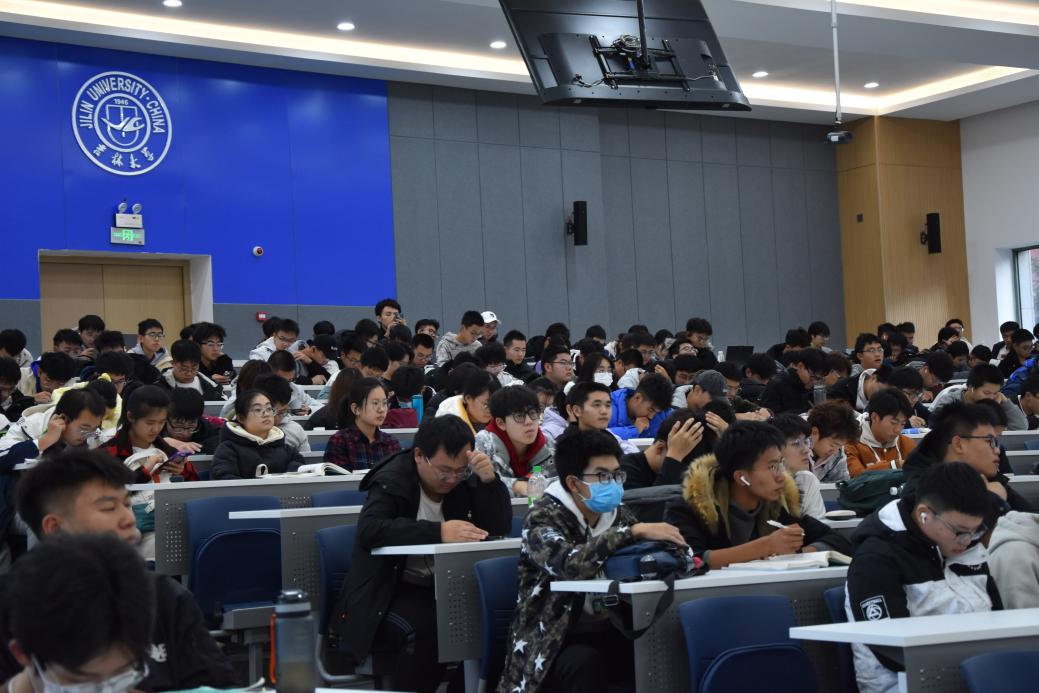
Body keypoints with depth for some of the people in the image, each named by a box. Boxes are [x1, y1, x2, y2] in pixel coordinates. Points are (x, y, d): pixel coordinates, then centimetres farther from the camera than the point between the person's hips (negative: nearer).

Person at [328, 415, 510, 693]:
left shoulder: (465, 479, 5)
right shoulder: (392, 480, -11)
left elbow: (500, 527, 2)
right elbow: (369, 530, -28)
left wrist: (489, 480, -15)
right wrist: (438, 532, -36)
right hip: (393, 590, -5)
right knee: (425, 629, -35)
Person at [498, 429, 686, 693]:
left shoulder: (617, 515, 9)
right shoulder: (543, 518, -12)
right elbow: (570, 563, -31)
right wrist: (634, 532, -31)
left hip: (607, 631, 5)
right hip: (554, 642, -5)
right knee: (584, 662, -35)